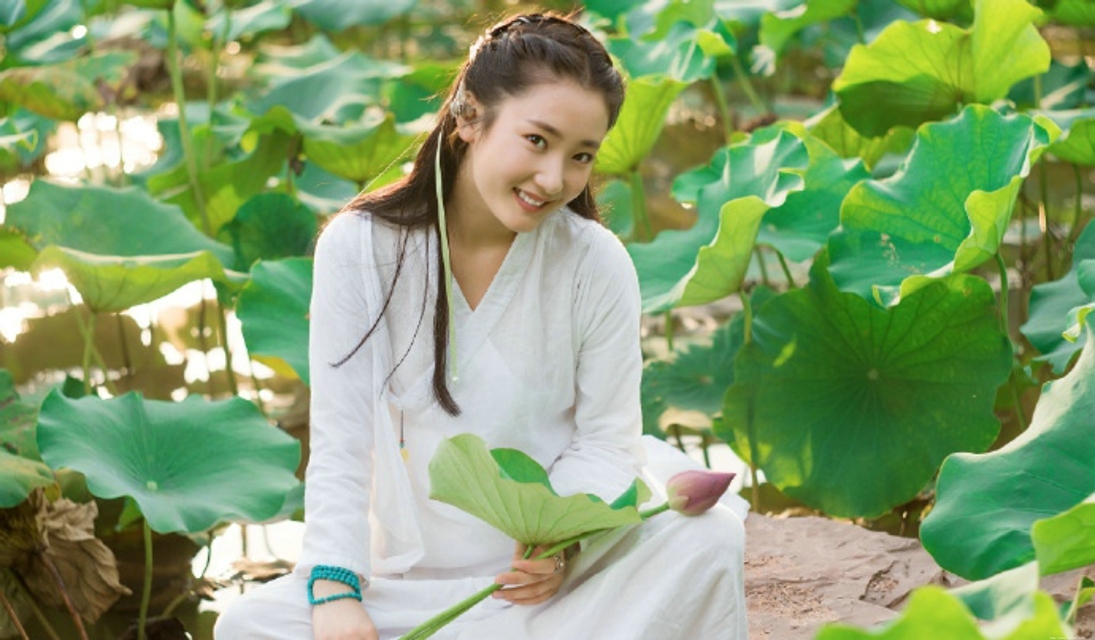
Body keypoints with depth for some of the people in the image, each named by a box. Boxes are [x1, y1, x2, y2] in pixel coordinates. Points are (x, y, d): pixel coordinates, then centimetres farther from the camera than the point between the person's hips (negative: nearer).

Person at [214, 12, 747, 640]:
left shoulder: (597, 264, -6)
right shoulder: (360, 248, -7)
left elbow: (607, 442, -3)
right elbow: (339, 440, -8)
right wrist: (334, 590, -21)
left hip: (549, 583, 0)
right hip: (410, 583, 1)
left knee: (709, 537, -27)